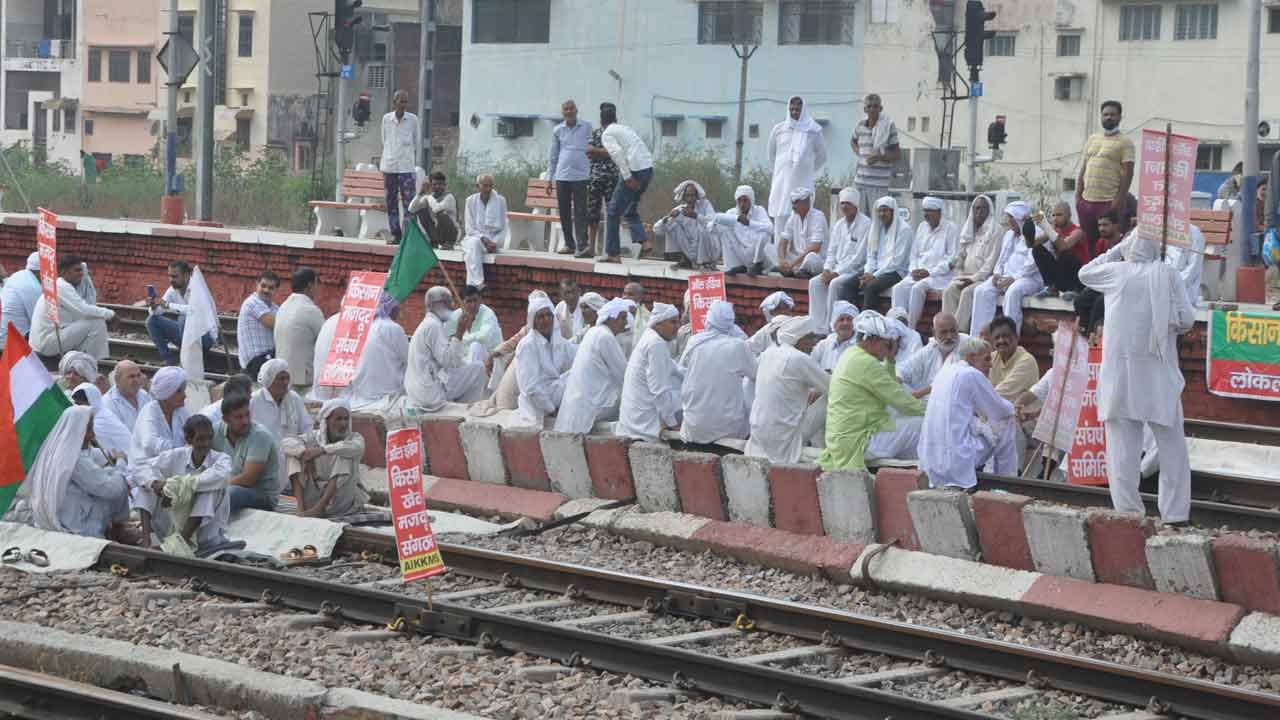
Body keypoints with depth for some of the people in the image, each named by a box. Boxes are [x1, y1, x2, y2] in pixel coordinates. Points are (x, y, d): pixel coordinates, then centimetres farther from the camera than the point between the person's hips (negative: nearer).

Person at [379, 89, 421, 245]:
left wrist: (416, 163, 6)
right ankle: (395, 234, 9)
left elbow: (418, 143, 8)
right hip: (389, 166, 3)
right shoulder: (386, 119, 6)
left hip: (407, 167, -3)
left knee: (409, 201, -10)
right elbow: (384, 141, 15)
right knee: (391, 201, 4)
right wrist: (383, 161, 14)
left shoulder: (413, 120, 1)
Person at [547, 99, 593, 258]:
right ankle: (569, 244, 17)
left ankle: (581, 246, -17)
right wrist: (549, 179, 12)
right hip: (562, 176, 3)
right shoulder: (557, 130, 9)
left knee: (580, 212, -10)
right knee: (564, 213, 6)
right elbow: (553, 156, 15)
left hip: (580, 176, -3)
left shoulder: (587, 127, 4)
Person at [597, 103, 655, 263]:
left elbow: (617, 153, -17)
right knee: (630, 210, 21)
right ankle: (643, 242, 1)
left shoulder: (607, 134, -1)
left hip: (633, 171, -7)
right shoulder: (625, 128, 22)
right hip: (648, 168, 7)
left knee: (614, 212, 5)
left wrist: (627, 177, -20)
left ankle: (613, 254, 6)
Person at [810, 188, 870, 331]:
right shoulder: (839, 225, 14)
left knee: (835, 284, -31)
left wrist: (837, 272, -18)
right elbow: (832, 251, 18)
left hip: (857, 269, -7)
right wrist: (827, 269, -2)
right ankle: (817, 326, -17)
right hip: (838, 269, 7)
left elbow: (860, 256, -16)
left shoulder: (865, 224, -10)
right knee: (815, 282, -14)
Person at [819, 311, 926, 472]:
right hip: (857, 443, -11)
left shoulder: (851, 356, 14)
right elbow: (902, 401, -16)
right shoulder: (866, 363, -17)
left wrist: (889, 360, 13)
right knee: (919, 425, -13)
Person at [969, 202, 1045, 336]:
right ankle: (979, 336, -22)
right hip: (1006, 276, 7)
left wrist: (1013, 278, -20)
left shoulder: (1037, 234, -4)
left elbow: (1033, 264, -15)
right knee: (981, 291, -18)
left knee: (1012, 292, -38)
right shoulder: (1009, 234, 23)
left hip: (1030, 278, -7)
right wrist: (997, 273, 4)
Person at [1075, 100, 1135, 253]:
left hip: (1110, 202, -6)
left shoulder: (1124, 143, -1)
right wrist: (1078, 196, 10)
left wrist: (1119, 199, -14)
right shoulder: (1092, 140, 17)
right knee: (1088, 242, 7)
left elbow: (1127, 173, -7)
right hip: (1087, 200, 6)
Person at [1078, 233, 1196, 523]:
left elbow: (1084, 273, 21)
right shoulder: (1167, 275, -2)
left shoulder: (1116, 272, 1)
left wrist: (1117, 250, 20)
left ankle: (1129, 516, 2)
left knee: (1122, 447, 3)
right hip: (1159, 374, -1)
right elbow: (1186, 318, -7)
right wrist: (1165, 327, 12)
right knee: (1171, 446, 7)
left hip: (1120, 373, 1)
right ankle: (1175, 515, 4)